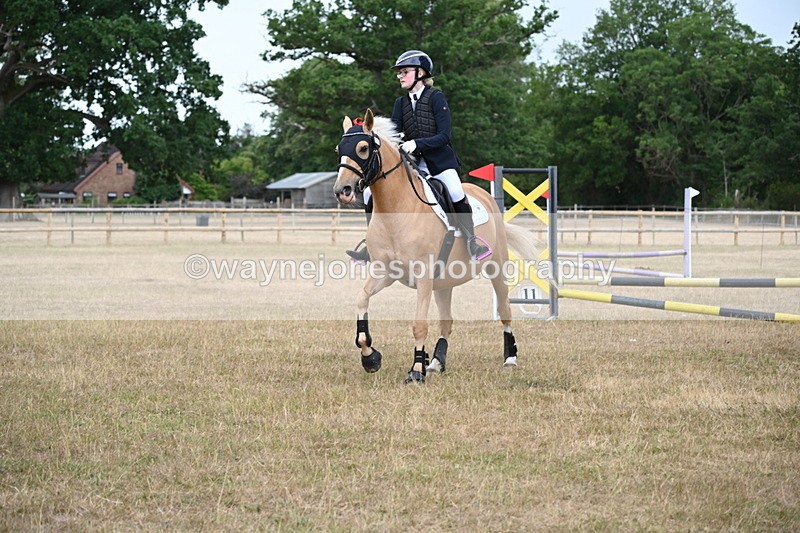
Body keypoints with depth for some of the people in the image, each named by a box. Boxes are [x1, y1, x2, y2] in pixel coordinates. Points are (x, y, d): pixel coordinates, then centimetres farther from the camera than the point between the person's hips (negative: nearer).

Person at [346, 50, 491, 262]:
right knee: (371, 193, -6)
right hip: (410, 163, 5)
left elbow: (444, 136, -14)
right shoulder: (401, 103, 9)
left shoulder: (436, 98, -7)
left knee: (456, 193, -31)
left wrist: (417, 143, -26)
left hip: (439, 161, -5)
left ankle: (472, 241, -11)